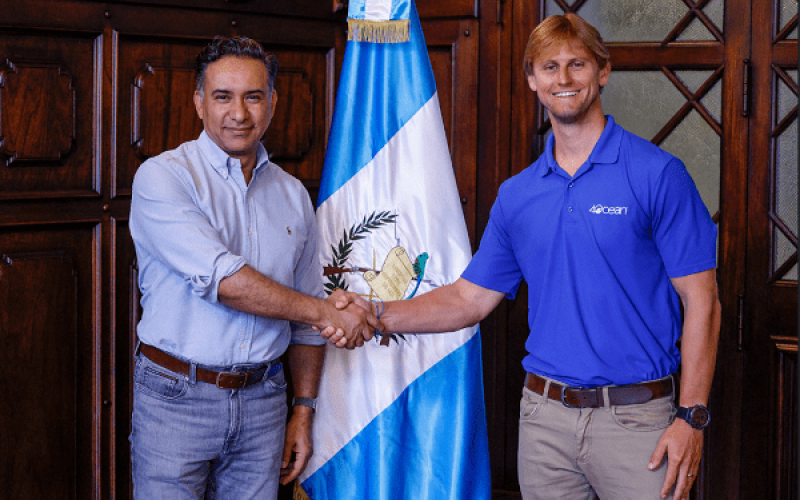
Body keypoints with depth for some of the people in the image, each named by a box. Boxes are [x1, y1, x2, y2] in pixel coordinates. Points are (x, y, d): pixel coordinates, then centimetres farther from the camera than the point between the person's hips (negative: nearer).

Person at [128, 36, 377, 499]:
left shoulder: (293, 195, 10)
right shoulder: (163, 177, -8)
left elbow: (304, 325, 15)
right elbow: (221, 279, -19)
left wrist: (304, 411, 11)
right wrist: (324, 312, -14)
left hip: (263, 399, 4)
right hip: (176, 396, -4)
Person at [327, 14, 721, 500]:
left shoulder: (657, 174, -5)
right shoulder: (517, 194, 10)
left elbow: (701, 301, -6)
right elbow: (470, 298, 14)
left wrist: (691, 417, -12)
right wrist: (377, 313, 1)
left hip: (636, 420, -4)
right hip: (545, 416, 4)